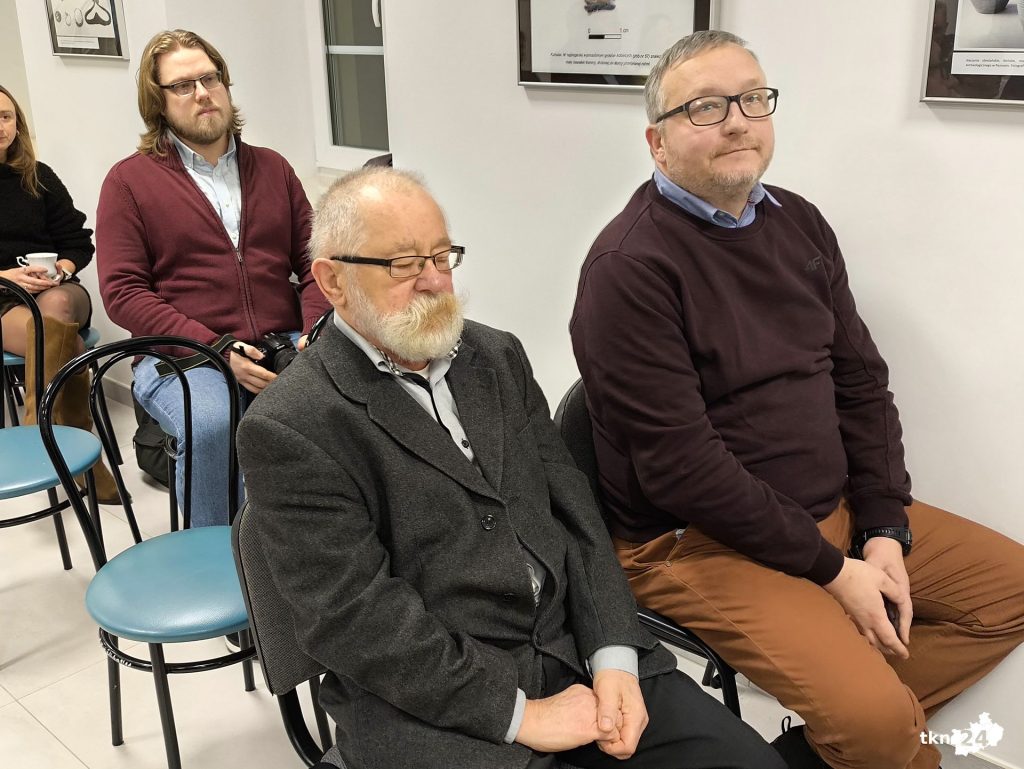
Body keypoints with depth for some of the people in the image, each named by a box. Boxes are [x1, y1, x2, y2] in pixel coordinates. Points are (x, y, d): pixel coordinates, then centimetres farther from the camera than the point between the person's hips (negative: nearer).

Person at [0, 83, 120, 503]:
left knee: (56, 308, -37)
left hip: (54, 291, 2)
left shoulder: (39, 177, 13)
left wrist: (63, 269, -8)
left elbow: (78, 241, 13)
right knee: (59, 333, -34)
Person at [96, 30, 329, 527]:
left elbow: (314, 261, 14)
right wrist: (218, 350, -14)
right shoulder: (130, 180, 7)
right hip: (180, 355, -2)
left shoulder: (272, 168, 18)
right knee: (210, 425, -35)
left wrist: (315, 333, -7)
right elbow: (122, 291, -2)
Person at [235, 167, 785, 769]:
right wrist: (516, 712, -15)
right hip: (436, 704, -4)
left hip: (577, 646, 5)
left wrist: (613, 657, -5)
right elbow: (353, 617, -14)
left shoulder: (499, 357, 9)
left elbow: (574, 510, 7)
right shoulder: (289, 428, -10)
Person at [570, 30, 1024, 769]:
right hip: (702, 539, -8)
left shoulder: (799, 224, 6)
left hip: (837, 511, 8)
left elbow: (861, 383, 9)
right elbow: (679, 465, -21)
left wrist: (884, 532, -3)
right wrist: (831, 569, -15)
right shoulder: (630, 265, -17)